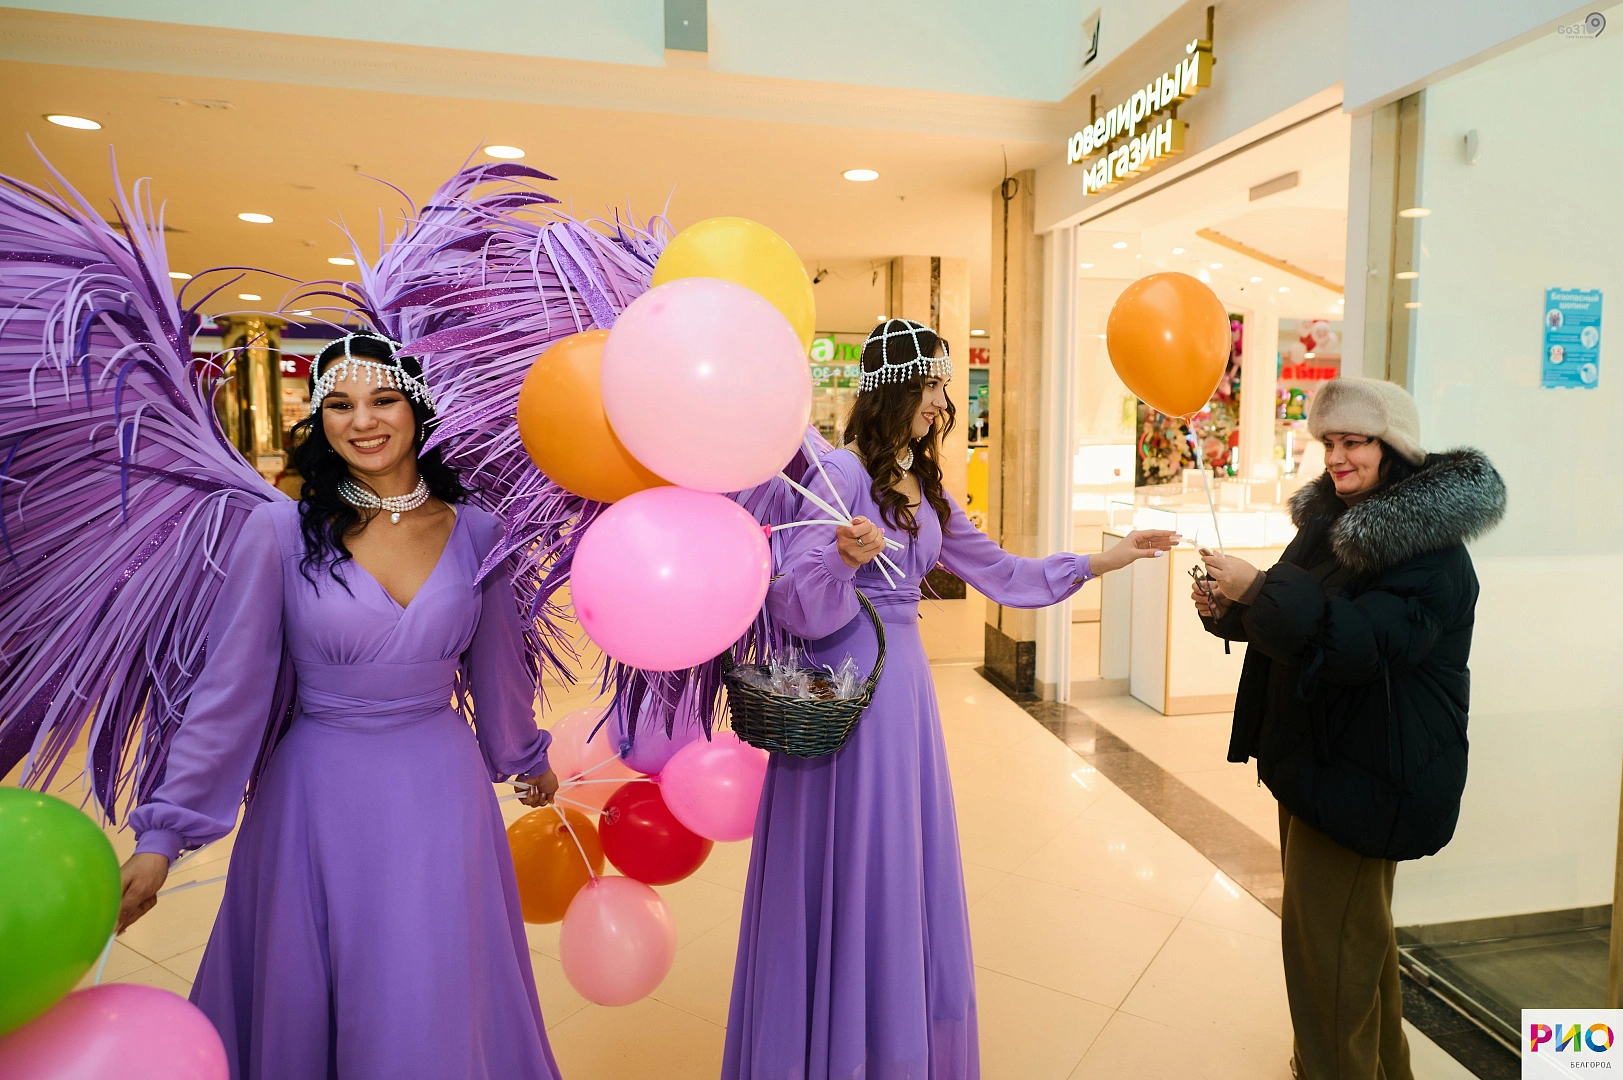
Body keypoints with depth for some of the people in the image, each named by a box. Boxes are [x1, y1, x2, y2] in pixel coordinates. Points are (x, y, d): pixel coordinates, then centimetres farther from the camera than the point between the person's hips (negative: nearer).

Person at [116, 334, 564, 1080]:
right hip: (320, 794, -1)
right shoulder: (281, 530, -10)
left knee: (435, 1011, 14)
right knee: (302, 1006, 18)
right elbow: (228, 688, -7)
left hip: (440, 792, 2)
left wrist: (526, 757, 21)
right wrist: (163, 833, -5)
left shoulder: (476, 531, -4)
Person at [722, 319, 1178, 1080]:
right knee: (849, 873, 3)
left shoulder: (924, 485, 12)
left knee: (906, 868, 16)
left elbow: (998, 572, 19)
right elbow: (791, 600, -17)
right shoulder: (841, 472, -12)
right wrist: (846, 559, -36)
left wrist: (1102, 562, 18)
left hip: (904, 681, 8)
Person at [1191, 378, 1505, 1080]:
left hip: (1366, 771, -9)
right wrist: (1228, 609, -4)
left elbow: (1365, 641, -32)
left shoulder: (1429, 547, -20)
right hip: (1316, 751, 9)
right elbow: (1294, 620, 14)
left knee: (1327, 935, 1)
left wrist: (1259, 588, -33)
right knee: (1358, 926, 24)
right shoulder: (1333, 518, 6)